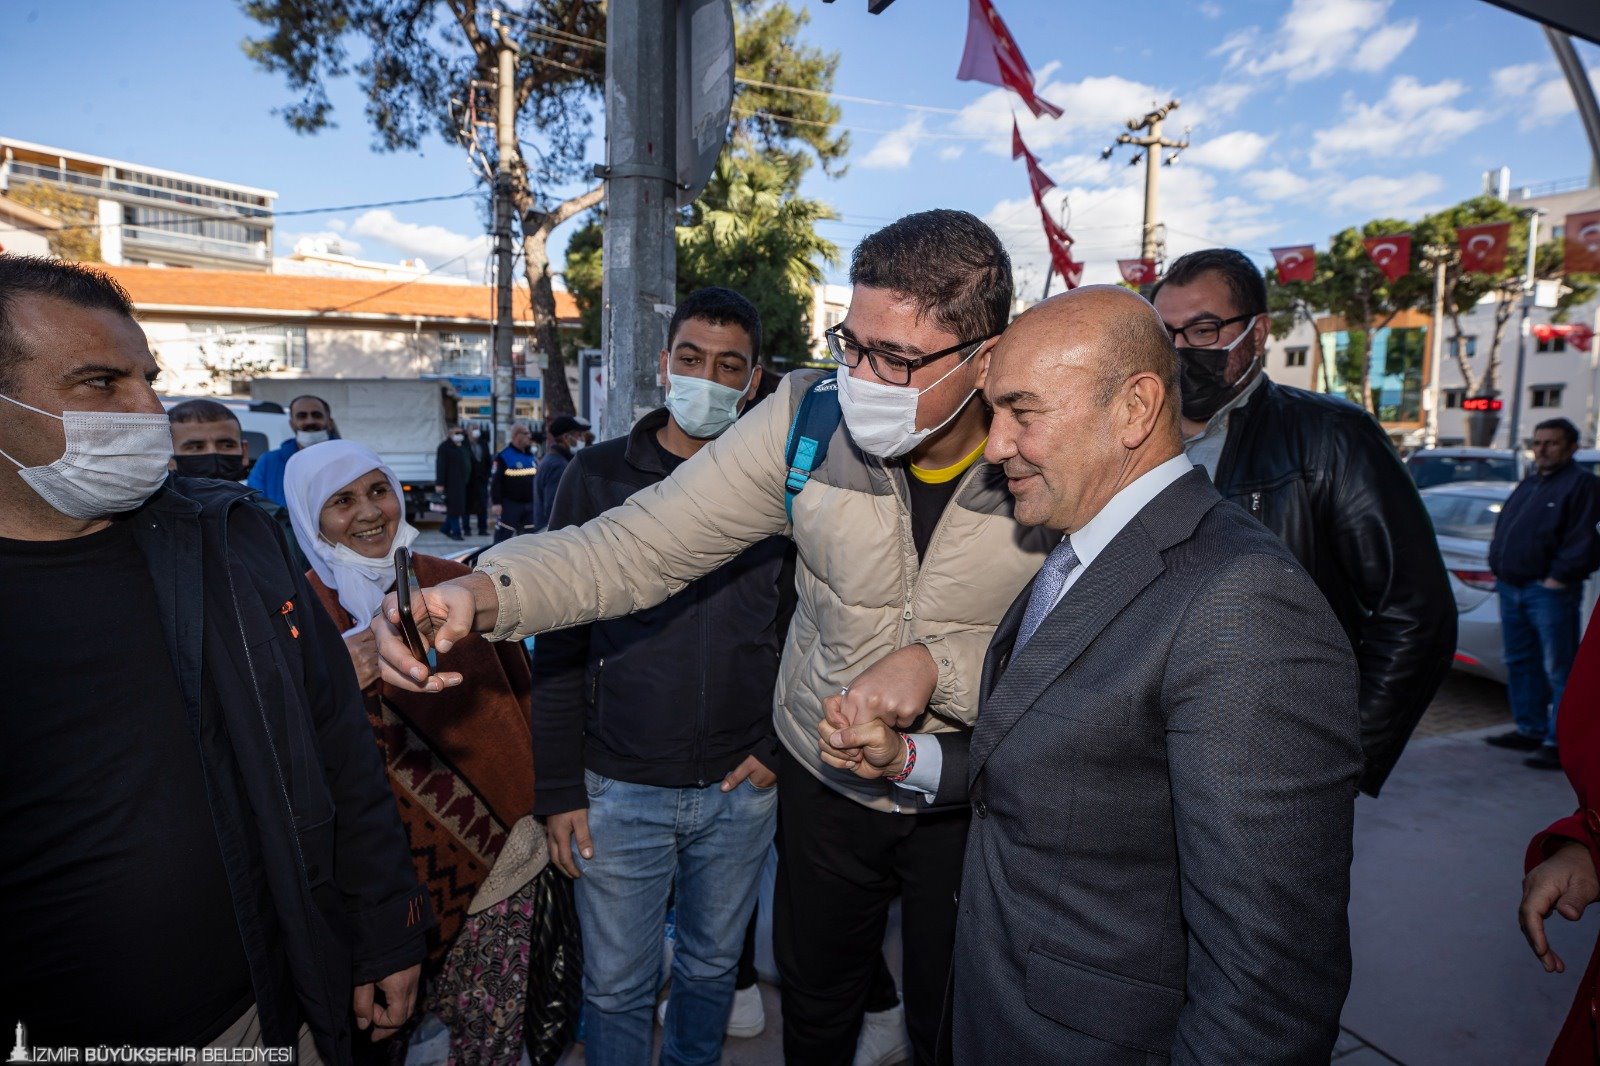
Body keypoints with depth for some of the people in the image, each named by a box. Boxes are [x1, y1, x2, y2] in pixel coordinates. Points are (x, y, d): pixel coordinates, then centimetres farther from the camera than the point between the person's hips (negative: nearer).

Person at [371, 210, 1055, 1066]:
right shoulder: (808, 417, -19)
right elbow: (638, 545, -20)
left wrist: (939, 663, -28)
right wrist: (482, 593, -36)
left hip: (970, 799, 0)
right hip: (823, 777, 1)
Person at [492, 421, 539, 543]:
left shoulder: (531, 455, 12)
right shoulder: (503, 456, -9)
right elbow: (496, 481, -13)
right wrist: (497, 503, -18)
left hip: (530, 504, 7)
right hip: (510, 504, -7)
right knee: (502, 538, -2)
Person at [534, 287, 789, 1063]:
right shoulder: (597, 476, -5)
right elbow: (559, 646, -4)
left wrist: (779, 748, -3)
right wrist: (557, 791, -5)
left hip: (740, 789, 2)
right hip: (618, 791, -1)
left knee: (712, 968, 22)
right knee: (616, 986, 13)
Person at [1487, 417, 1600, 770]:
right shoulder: (1529, 483, 20)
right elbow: (1503, 529, 23)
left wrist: (1559, 578, -17)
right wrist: (1499, 568, 13)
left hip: (1549, 592, -9)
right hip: (1512, 588, 9)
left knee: (1559, 670, -4)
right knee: (1520, 663, 15)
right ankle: (1529, 730, 26)